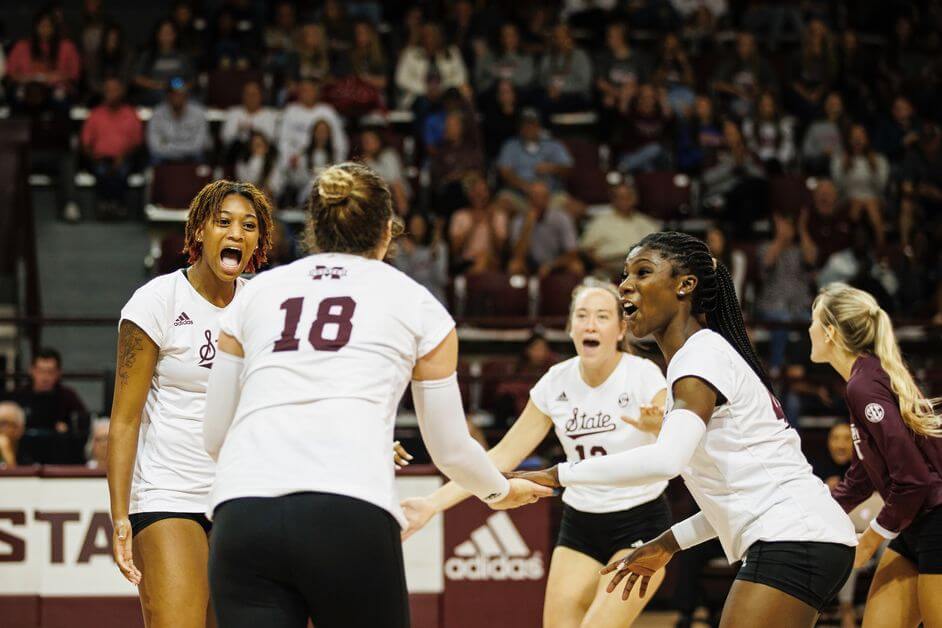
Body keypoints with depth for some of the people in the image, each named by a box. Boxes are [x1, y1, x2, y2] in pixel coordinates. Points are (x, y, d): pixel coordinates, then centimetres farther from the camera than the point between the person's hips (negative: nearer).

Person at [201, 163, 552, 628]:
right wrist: (502, 491, 45)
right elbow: (450, 449, 24)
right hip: (349, 513, -2)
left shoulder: (255, 293, 24)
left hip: (241, 516, 2)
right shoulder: (416, 304, 18)